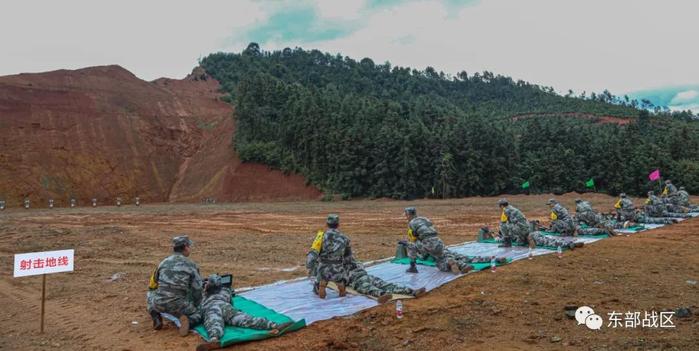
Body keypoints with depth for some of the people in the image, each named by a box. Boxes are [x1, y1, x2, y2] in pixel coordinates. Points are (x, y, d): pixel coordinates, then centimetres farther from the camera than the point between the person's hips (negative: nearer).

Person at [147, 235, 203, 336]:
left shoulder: (164, 262, 10)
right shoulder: (191, 265, -1)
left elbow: (152, 286, 21)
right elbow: (197, 290, 1)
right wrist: (194, 306, 19)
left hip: (159, 303, 3)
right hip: (177, 305, -3)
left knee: (150, 294, 36)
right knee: (197, 315, 23)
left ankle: (155, 315, 9)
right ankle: (186, 320, -11)